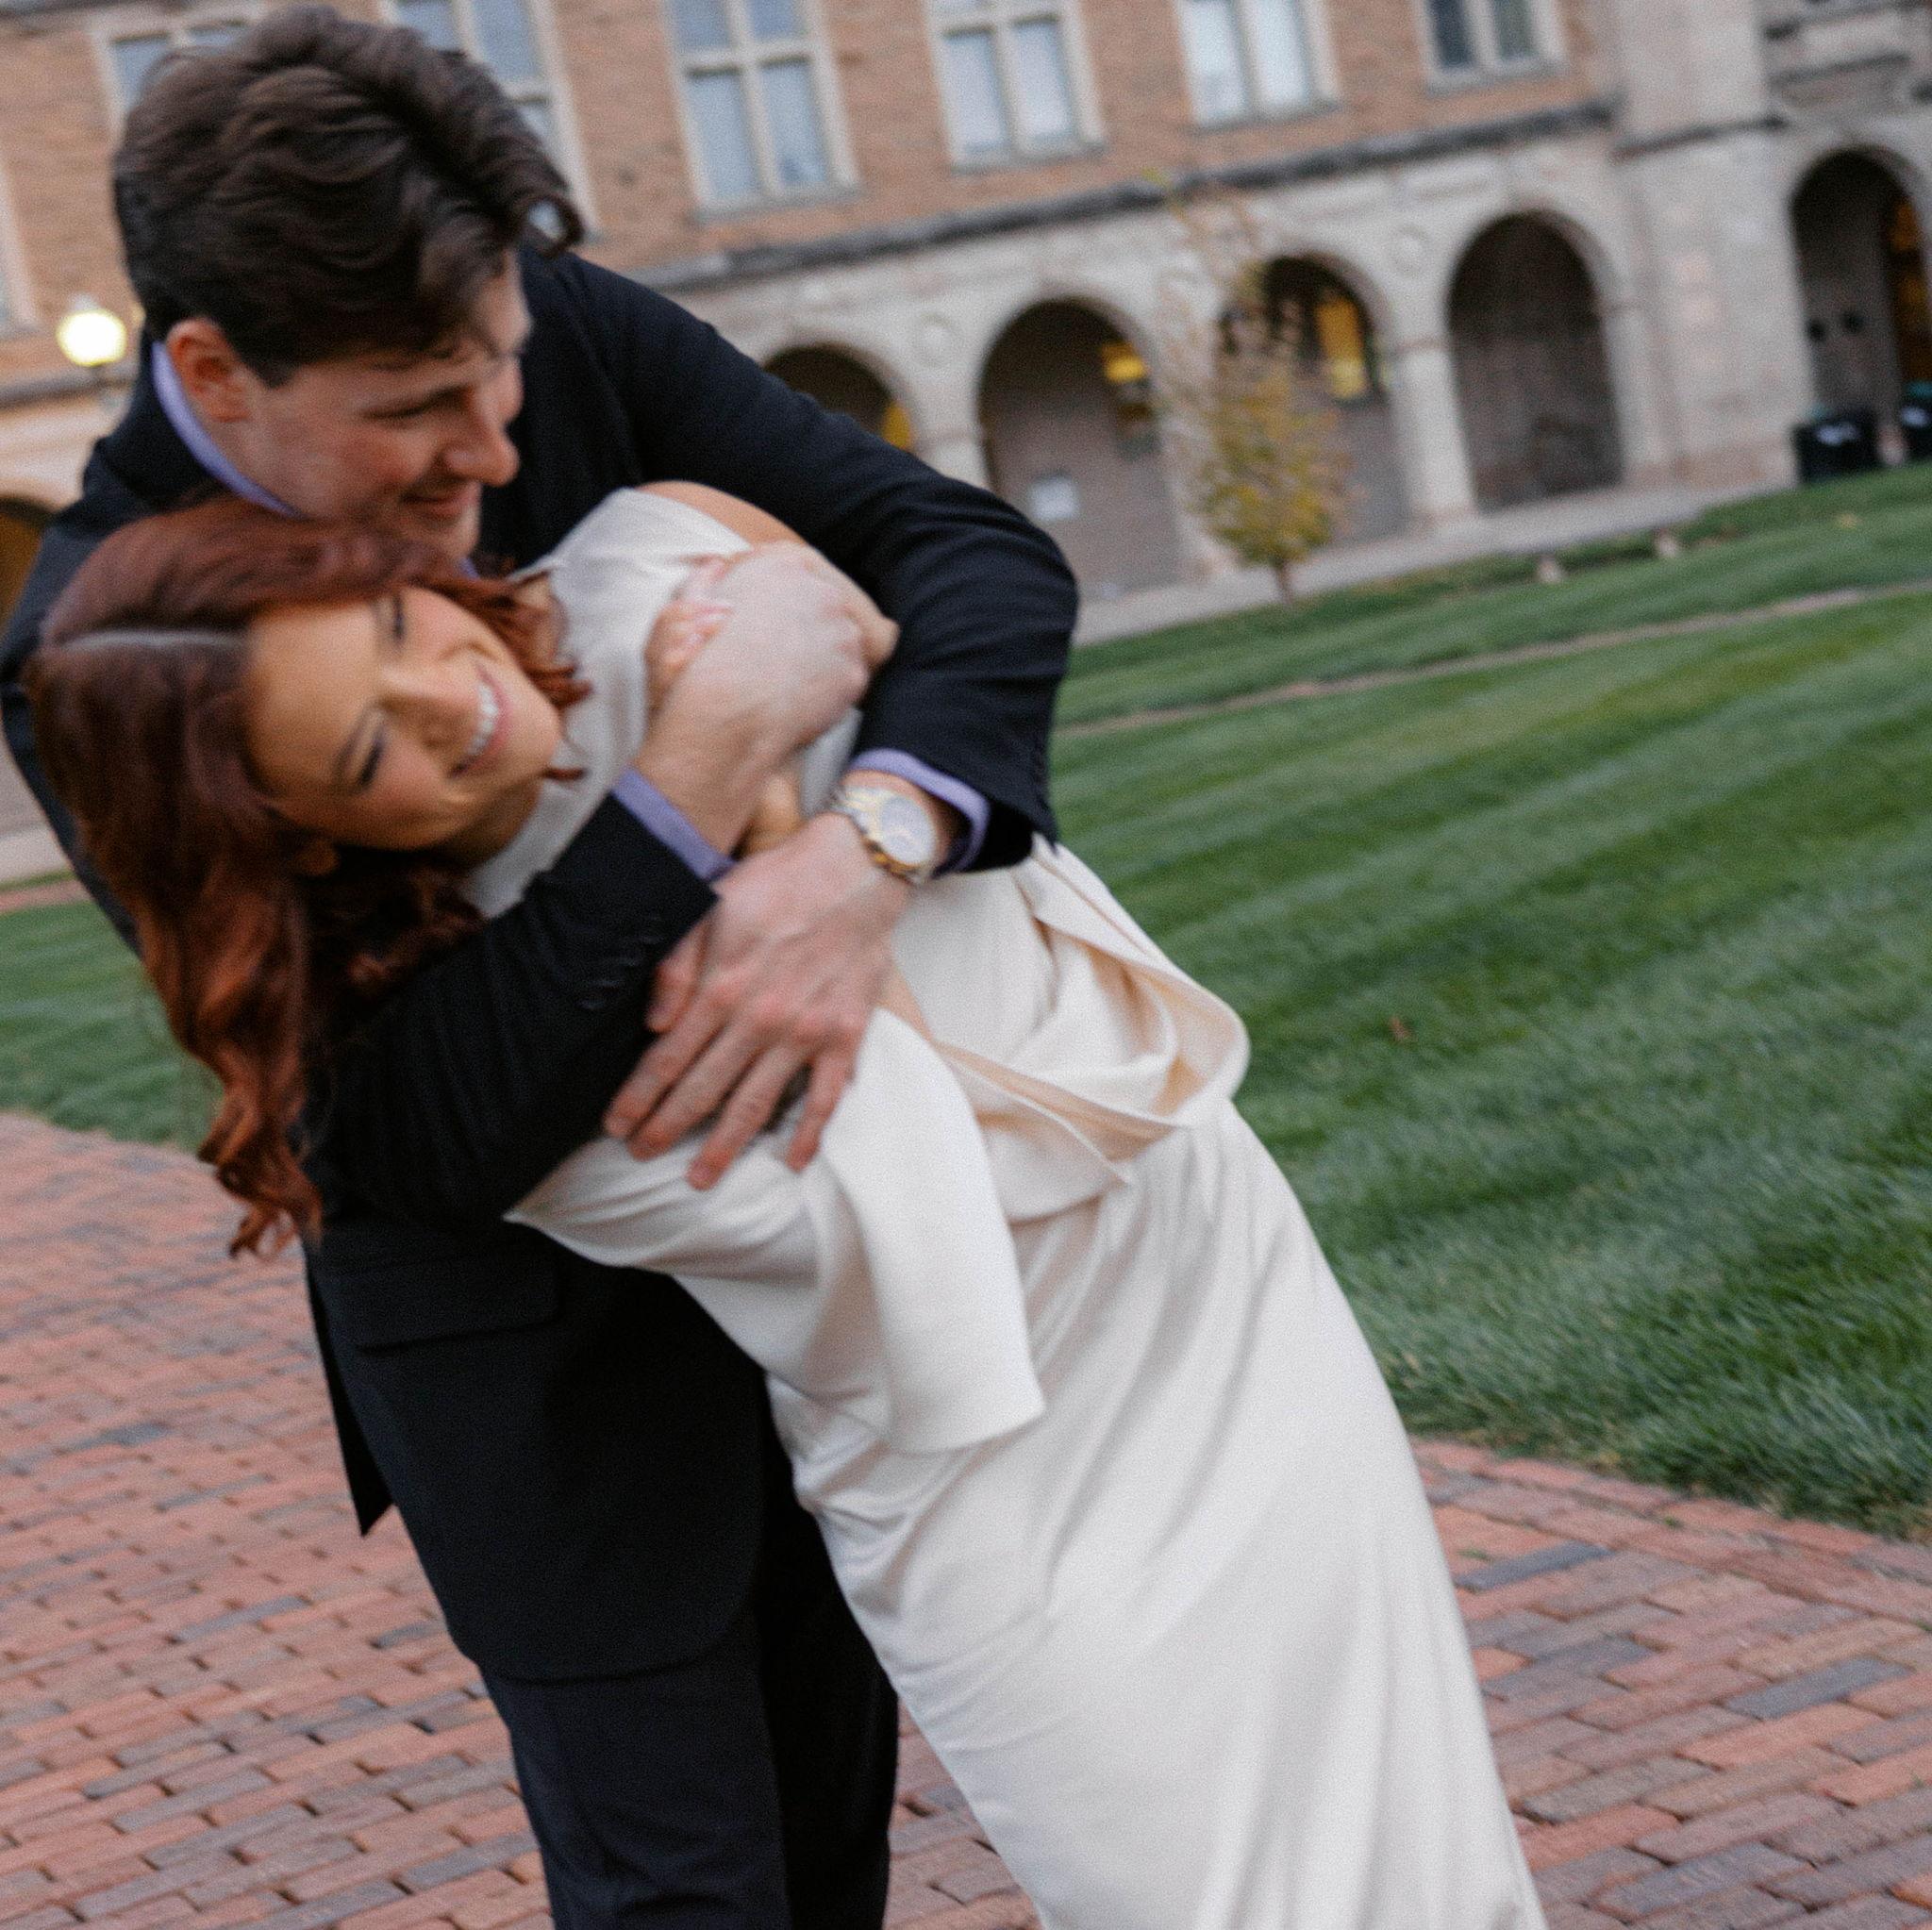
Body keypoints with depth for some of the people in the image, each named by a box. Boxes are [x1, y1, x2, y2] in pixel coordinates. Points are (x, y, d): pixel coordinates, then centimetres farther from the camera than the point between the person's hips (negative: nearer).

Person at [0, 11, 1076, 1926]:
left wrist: (863, 855, -37)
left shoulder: (570, 337, -16)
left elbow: (980, 558, -16)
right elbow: (437, 1126, -33)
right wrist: (727, 725, -40)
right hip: (527, 1319, -5)